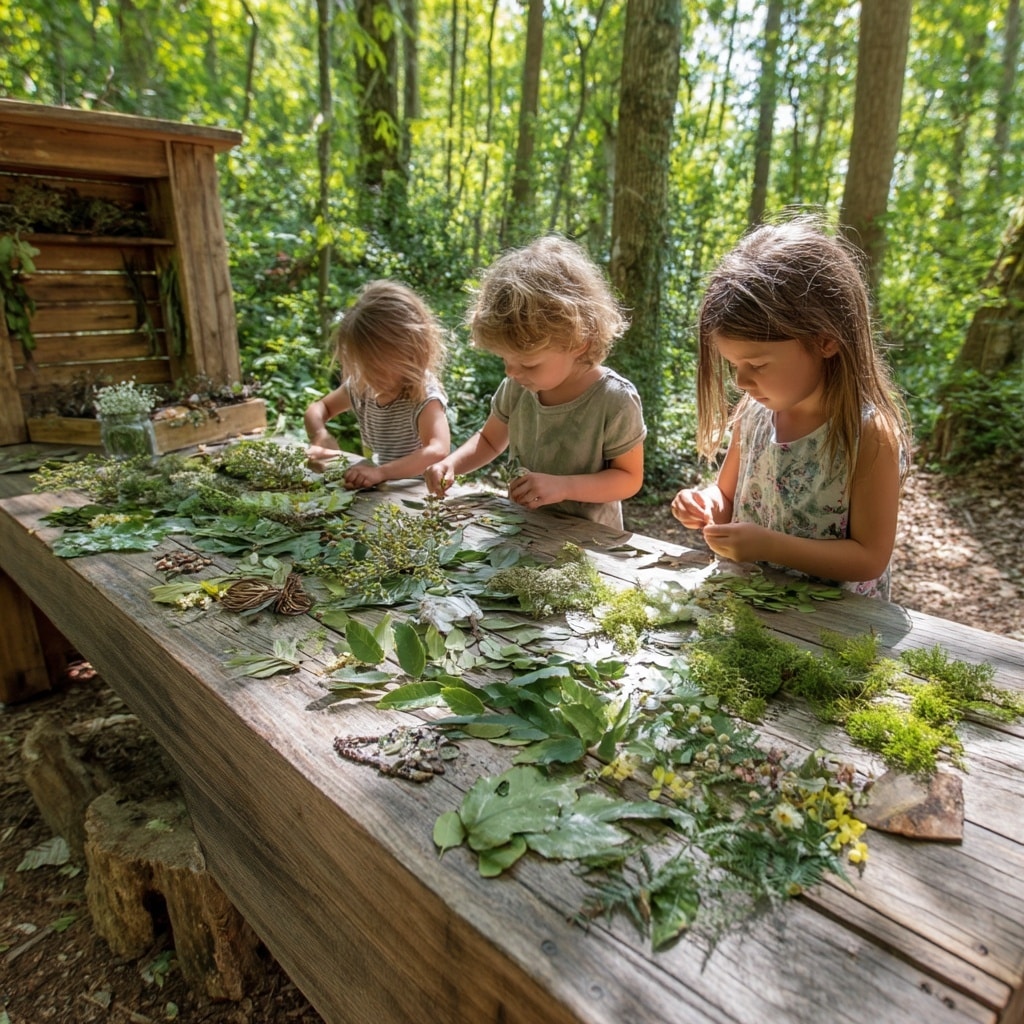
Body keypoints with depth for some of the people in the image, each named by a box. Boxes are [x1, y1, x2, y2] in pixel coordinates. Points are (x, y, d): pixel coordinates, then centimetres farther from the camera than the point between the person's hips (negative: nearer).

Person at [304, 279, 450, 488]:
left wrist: (380, 472, -46)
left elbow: (439, 451, -37)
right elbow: (319, 408, 14)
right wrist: (320, 436, -7)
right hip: (384, 487, 5)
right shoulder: (362, 386, -2)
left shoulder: (425, 395, -22)